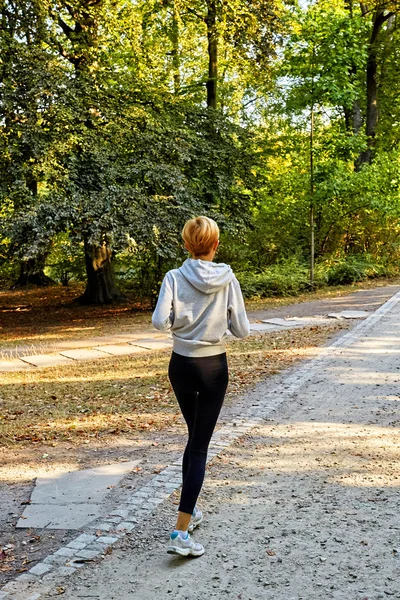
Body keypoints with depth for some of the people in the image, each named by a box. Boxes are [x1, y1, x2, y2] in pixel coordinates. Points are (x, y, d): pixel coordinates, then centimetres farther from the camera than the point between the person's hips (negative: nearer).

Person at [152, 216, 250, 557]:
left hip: (182, 365, 2)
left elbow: (160, 322, -18)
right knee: (200, 446, 0)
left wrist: (179, 323, 3)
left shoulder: (175, 278, -9)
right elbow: (242, 330, -7)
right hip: (215, 368, -2)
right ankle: (181, 531, -7)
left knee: (195, 437, 23)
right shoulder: (228, 280, -9)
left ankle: (191, 509, 31)